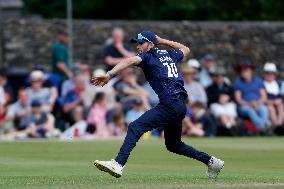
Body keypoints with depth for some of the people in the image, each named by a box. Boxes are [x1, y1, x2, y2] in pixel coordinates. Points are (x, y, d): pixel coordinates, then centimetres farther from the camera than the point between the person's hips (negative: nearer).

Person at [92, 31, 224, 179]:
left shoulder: (148, 56, 1)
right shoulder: (169, 55, 22)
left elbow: (130, 61, -19)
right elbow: (185, 50, 43)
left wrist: (109, 75, -31)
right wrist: (163, 41, 40)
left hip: (170, 104, -9)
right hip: (181, 105, 9)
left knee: (135, 127, -19)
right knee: (173, 145, 26)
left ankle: (118, 164, -36)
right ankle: (211, 161, 27)